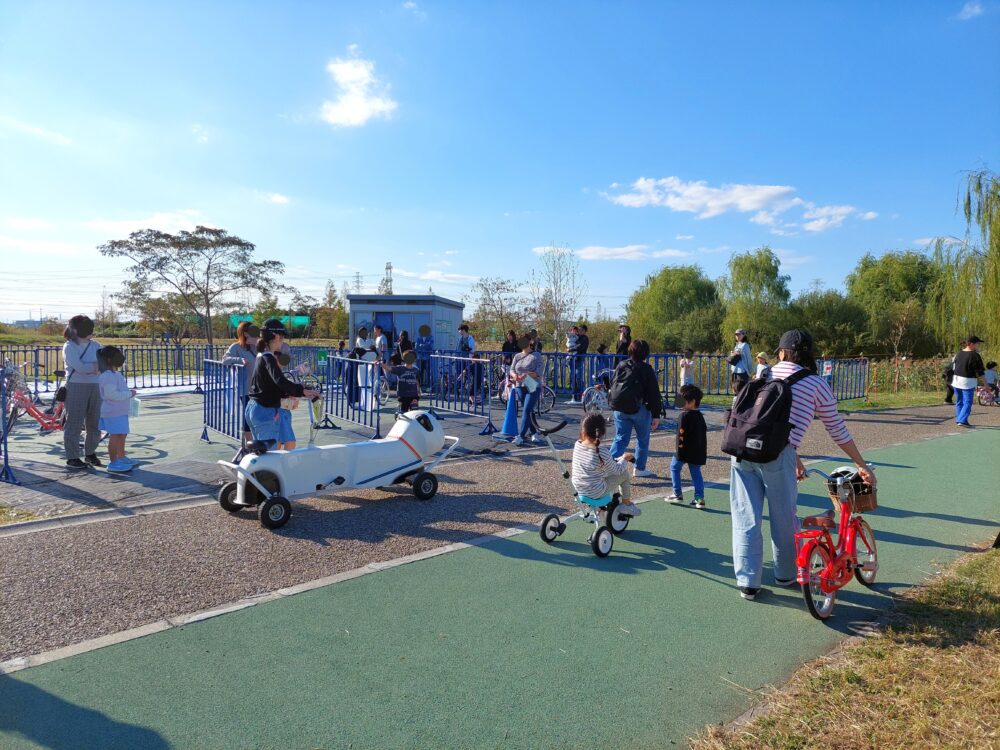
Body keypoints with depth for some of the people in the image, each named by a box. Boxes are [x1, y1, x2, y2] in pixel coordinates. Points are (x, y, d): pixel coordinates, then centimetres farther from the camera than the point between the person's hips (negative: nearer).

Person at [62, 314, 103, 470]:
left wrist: (90, 367, -15)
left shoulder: (95, 345, 11)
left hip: (95, 387, 5)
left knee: (95, 422, 10)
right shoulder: (69, 347, -5)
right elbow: (80, 368, -17)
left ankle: (90, 453, 24)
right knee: (74, 423, 0)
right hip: (76, 387, -5)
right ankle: (72, 458, 8)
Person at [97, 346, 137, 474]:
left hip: (120, 411, 11)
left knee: (122, 435, 20)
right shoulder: (108, 376, -18)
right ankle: (113, 463, -2)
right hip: (113, 412, -11)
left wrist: (129, 393, 13)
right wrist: (129, 394, -20)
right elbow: (111, 394, -26)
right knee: (115, 436, -7)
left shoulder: (116, 374, 16)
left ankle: (121, 457, 34)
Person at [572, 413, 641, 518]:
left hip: (578, 488, 6)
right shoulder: (603, 453, -24)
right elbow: (617, 470, -10)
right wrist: (624, 459, 8)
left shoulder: (577, 445, -7)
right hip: (595, 493, -6)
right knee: (624, 474, 8)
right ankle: (626, 504, 22)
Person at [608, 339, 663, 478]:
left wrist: (615, 403, 22)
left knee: (620, 439, 8)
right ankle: (640, 468, 24)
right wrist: (656, 415, -5)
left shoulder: (620, 366, 7)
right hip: (639, 409, -4)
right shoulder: (646, 369, -6)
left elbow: (612, 385, 12)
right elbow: (654, 393, -8)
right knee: (643, 439, 15)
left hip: (619, 409, 4)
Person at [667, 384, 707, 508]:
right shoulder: (699, 415, 11)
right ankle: (700, 498, 8)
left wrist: (680, 446, -15)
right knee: (696, 472, 12)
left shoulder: (685, 415, -14)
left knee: (674, 467, 10)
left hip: (685, 450, -7)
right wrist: (703, 450, 21)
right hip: (698, 450, 7)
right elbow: (704, 432, 16)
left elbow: (682, 433, -19)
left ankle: (677, 494, 11)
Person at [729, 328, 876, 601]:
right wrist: (862, 466, 28)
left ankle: (748, 582, 16)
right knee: (784, 519, 18)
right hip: (776, 456, -3)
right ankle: (785, 575, 36)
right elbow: (838, 431, 17)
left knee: (746, 518, 12)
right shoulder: (817, 384, 11)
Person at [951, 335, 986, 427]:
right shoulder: (975, 355, -13)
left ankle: (958, 419, 22)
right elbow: (980, 372, -12)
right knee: (967, 402, -2)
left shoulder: (959, 354, 7)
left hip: (956, 380, 7)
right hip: (968, 382, -6)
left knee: (959, 402, 16)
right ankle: (962, 420, -12)